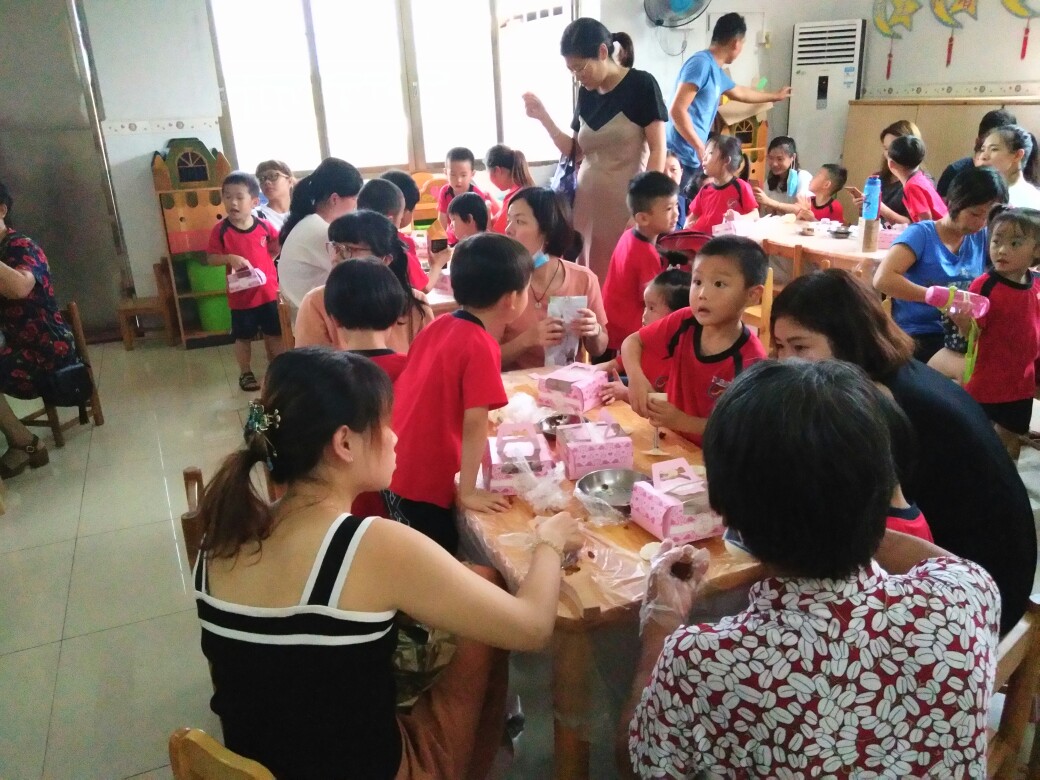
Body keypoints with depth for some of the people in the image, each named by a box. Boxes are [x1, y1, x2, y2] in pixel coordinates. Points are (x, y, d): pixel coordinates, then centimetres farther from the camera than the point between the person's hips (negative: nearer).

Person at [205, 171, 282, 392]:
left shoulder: (265, 226, -5)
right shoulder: (220, 230, -10)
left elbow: (278, 246, 13)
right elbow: (211, 258, -7)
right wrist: (230, 258, -22)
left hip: (268, 291, 2)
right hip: (241, 295, -2)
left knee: (274, 334, 14)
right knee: (243, 337, 12)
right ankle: (245, 373, 29)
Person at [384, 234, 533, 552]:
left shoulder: (439, 325, 3)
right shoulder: (482, 347, -20)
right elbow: (474, 424, -23)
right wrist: (467, 492, -16)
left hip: (396, 469, 8)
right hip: (424, 483, -8)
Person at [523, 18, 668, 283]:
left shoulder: (641, 85, -5)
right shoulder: (585, 93, 11)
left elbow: (658, 148, -8)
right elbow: (575, 151, 14)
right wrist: (544, 118, 4)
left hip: (626, 200, -5)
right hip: (588, 199, 5)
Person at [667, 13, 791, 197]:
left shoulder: (716, 71, 19)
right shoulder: (701, 64, -11)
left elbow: (740, 93, 40)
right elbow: (677, 111, -19)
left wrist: (775, 96, 55)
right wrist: (701, 148, -18)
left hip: (693, 158, 10)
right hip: (680, 157, -10)